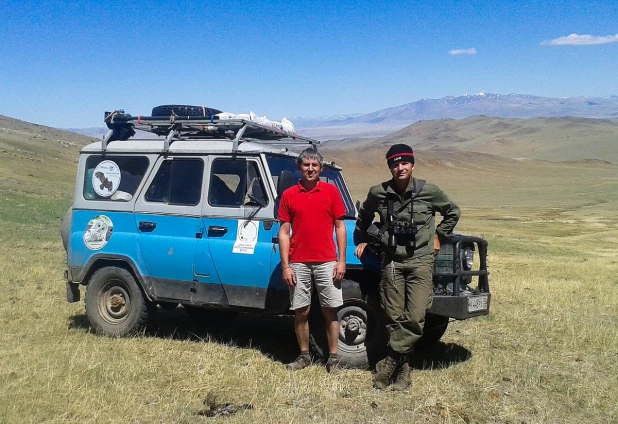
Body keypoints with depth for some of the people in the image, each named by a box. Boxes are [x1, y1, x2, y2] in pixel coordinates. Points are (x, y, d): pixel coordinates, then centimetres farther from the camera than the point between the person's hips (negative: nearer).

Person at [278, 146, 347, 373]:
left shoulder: (331, 191, 3)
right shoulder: (288, 195, 3)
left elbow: (340, 226, 4)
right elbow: (284, 232, 3)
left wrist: (342, 260, -3)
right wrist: (285, 266, -4)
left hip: (326, 262, 0)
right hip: (298, 263, 1)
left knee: (330, 311, 5)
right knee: (301, 311, 8)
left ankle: (333, 358, 14)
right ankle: (304, 355, 23)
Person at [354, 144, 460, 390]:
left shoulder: (429, 192, -3)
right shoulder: (378, 193, 1)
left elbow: (453, 213, 14)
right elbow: (364, 217, 22)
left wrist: (438, 236, 10)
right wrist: (362, 240, 19)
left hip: (420, 260, -1)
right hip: (391, 260, 1)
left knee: (415, 318, -12)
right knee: (394, 317, 3)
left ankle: (390, 362, 0)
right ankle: (402, 367, 16)